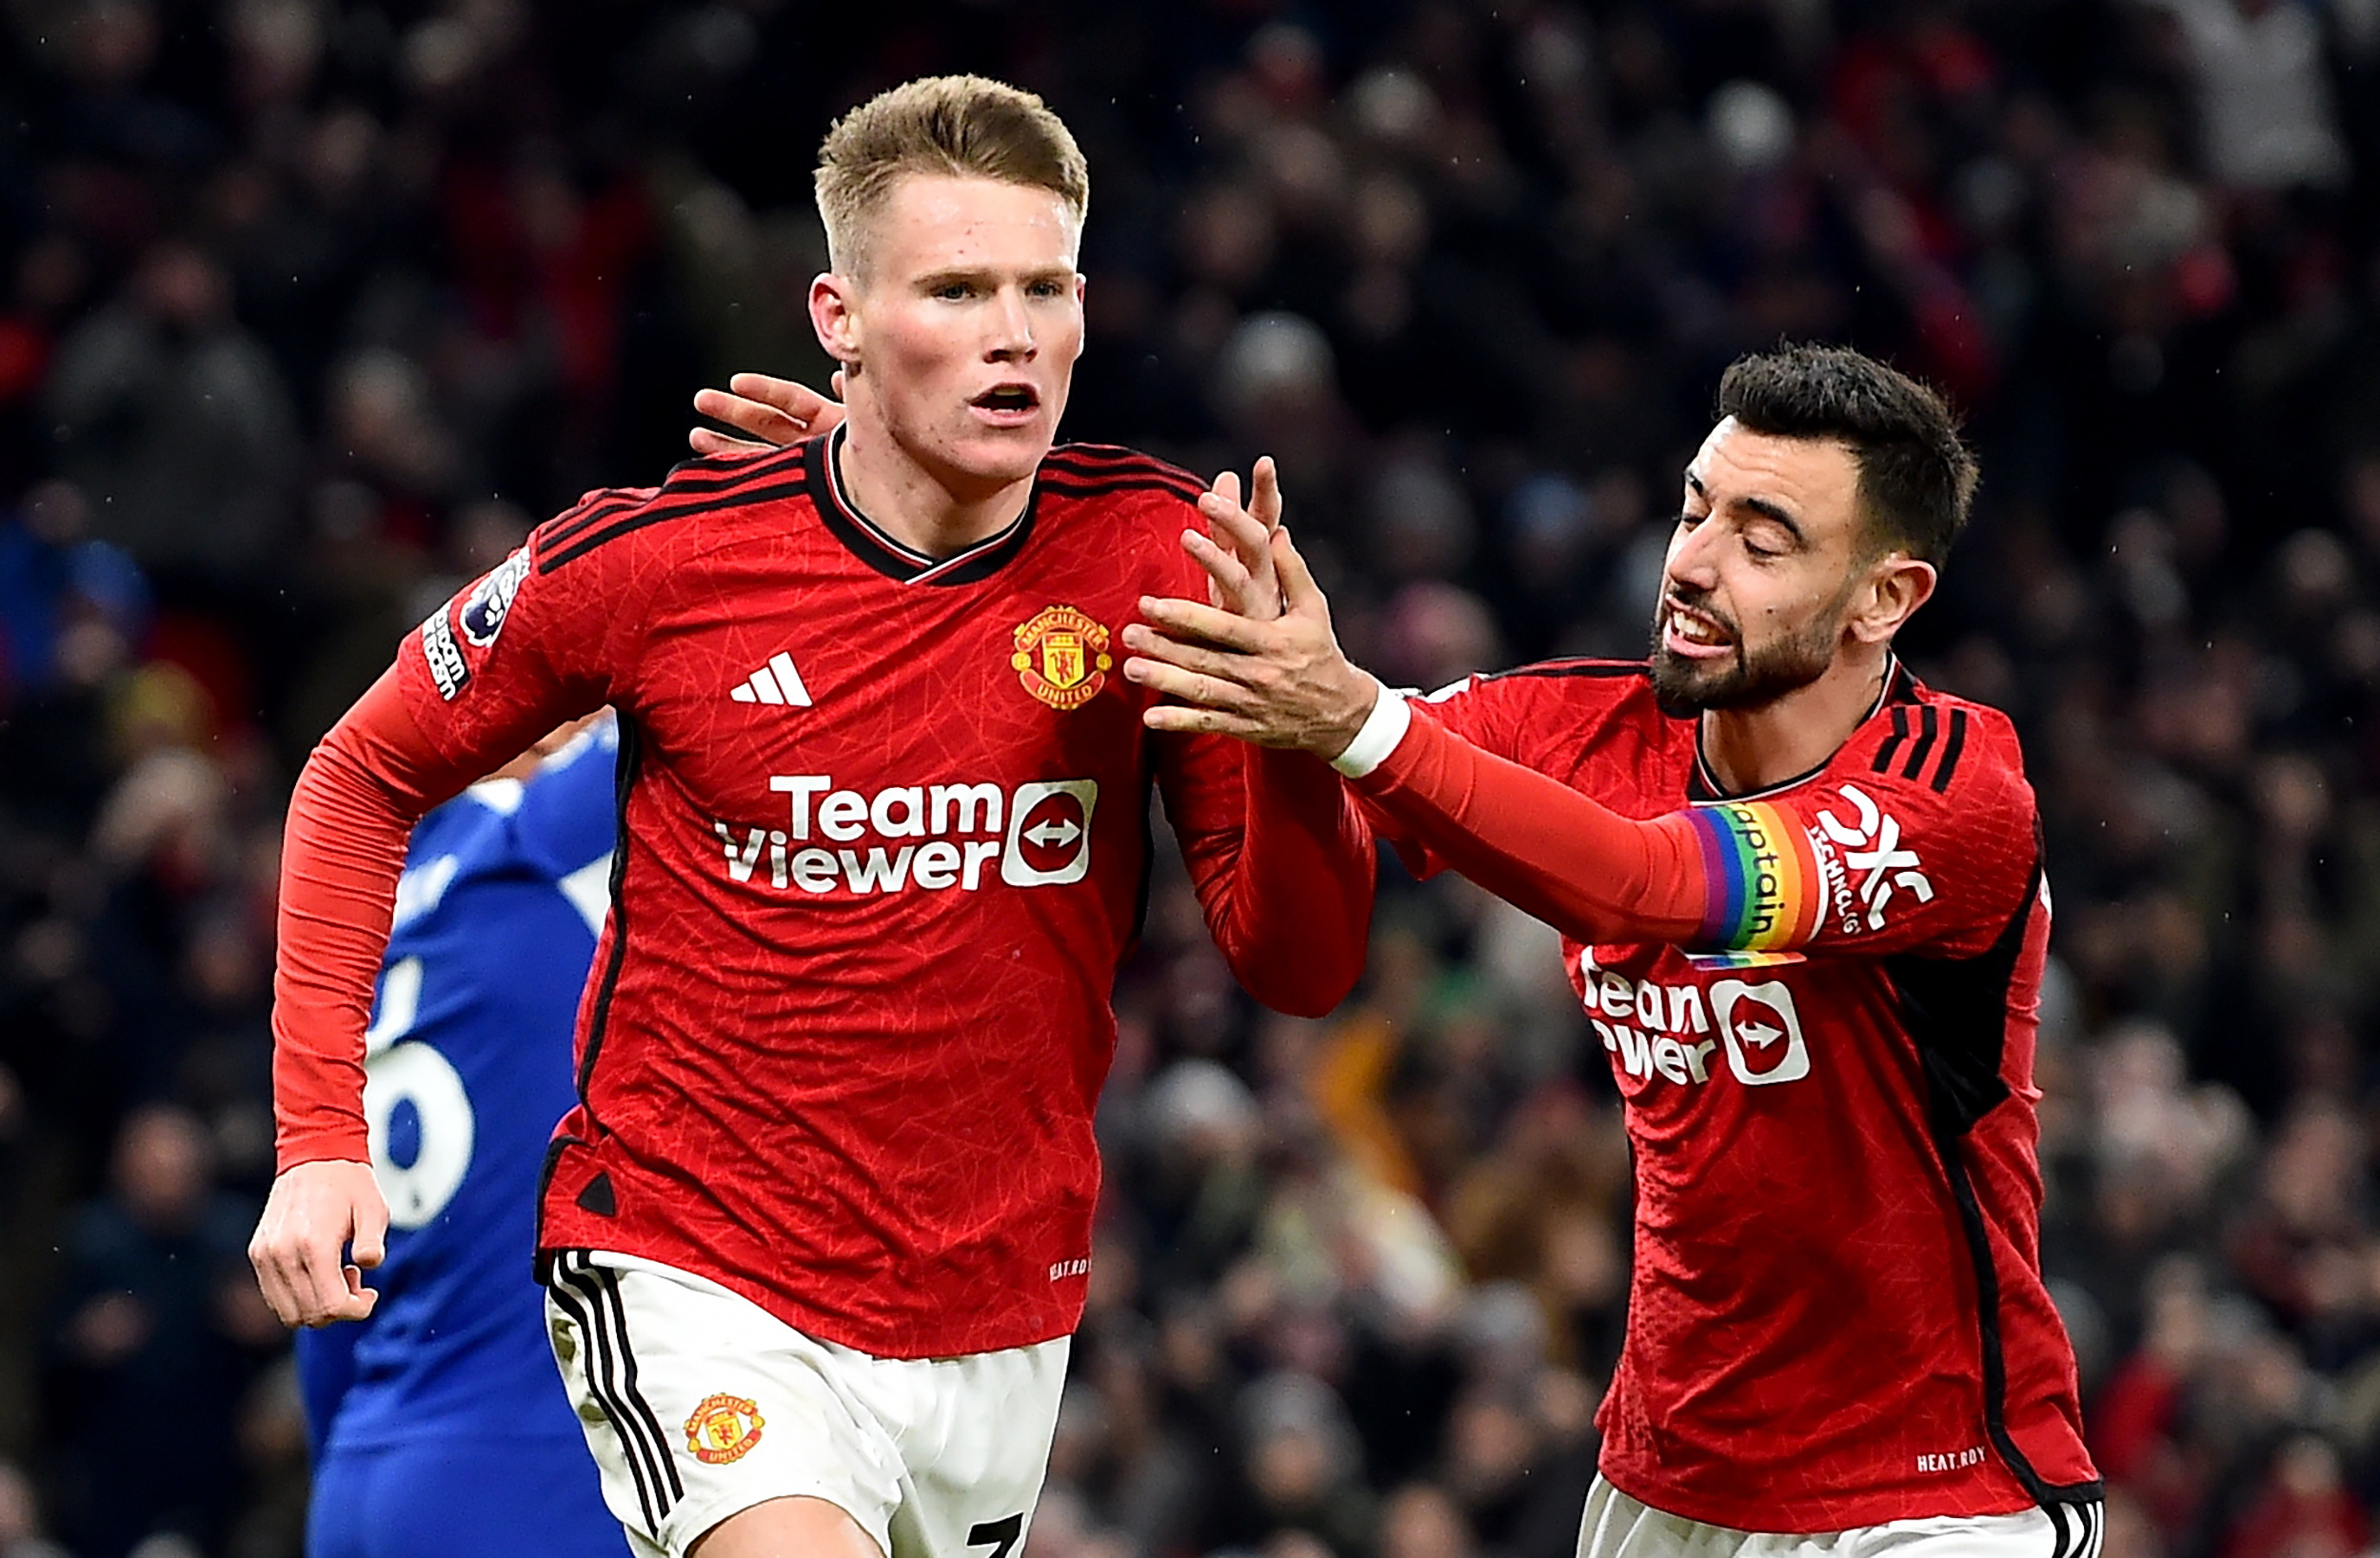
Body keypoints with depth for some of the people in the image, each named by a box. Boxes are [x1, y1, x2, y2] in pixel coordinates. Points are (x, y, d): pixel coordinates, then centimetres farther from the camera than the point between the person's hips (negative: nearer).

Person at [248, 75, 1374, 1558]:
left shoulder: (1160, 552, -5)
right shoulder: (655, 559, -10)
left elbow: (1303, 967, -4)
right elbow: (364, 778, 6)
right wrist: (320, 1135, -2)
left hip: (1000, 1310, 4)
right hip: (692, 1271, -4)